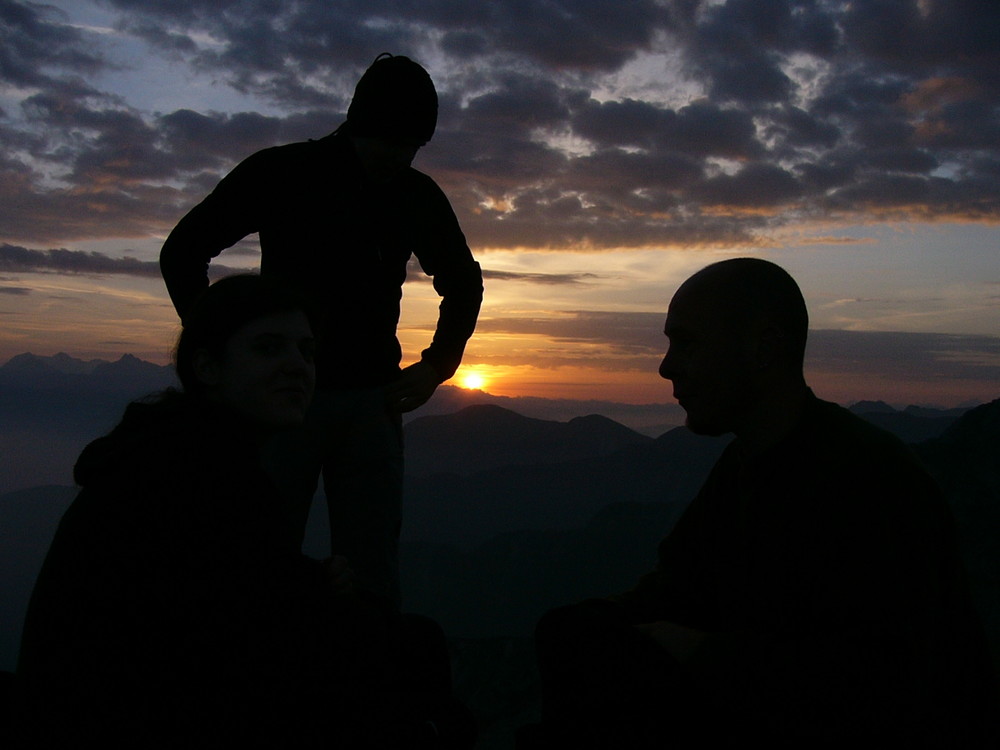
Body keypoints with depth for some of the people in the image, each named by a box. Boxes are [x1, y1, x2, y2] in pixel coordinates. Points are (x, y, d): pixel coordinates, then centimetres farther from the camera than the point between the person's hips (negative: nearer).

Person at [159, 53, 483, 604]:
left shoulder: (418, 197, 7)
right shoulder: (279, 173, -1)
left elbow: (464, 284, 23)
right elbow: (181, 254, 5)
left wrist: (438, 365, 10)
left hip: (372, 401, 2)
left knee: (371, 569, 1)